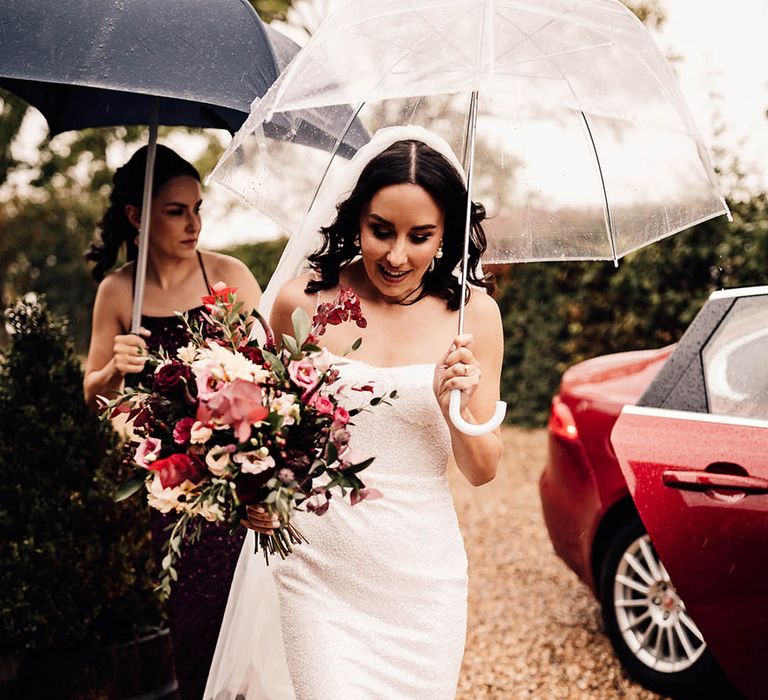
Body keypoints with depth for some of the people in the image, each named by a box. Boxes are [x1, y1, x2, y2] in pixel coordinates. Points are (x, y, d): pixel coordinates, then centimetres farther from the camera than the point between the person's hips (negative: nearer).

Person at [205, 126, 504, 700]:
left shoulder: (471, 312, -3)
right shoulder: (302, 301, -5)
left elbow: (483, 471, 2)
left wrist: (457, 406, -17)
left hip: (423, 576, 1)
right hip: (318, 570, -1)